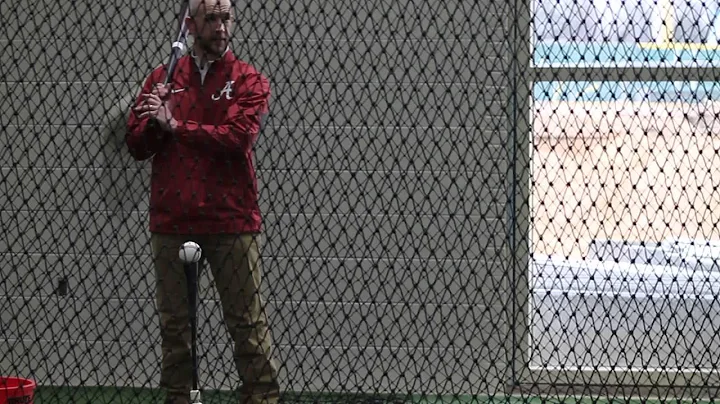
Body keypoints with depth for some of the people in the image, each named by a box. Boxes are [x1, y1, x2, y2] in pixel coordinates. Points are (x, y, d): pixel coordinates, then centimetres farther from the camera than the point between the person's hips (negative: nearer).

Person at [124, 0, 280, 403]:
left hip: (232, 222, -3)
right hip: (172, 222, 3)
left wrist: (177, 125, -13)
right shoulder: (162, 79, 12)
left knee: (248, 321, -3)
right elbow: (136, 145, 9)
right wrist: (154, 122, -12)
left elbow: (238, 137, -14)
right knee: (174, 322, 7)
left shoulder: (249, 80, 2)